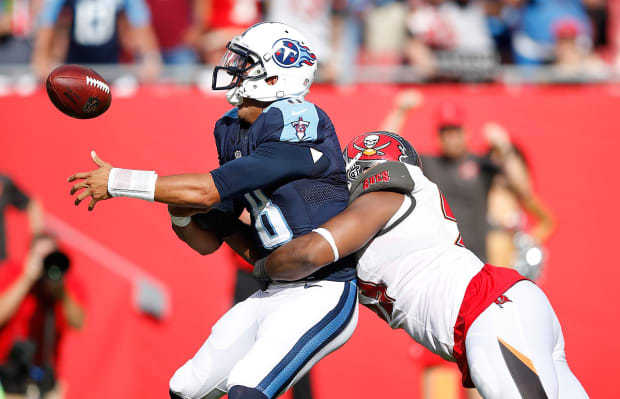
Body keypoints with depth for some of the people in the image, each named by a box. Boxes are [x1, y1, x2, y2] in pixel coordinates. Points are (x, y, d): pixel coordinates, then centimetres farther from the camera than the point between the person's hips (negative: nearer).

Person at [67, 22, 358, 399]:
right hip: (274, 293, 10)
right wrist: (181, 215, -9)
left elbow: (209, 191, -22)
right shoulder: (235, 133, 9)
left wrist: (117, 181, -14)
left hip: (321, 294, -9)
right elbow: (210, 240, 14)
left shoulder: (298, 124, -18)